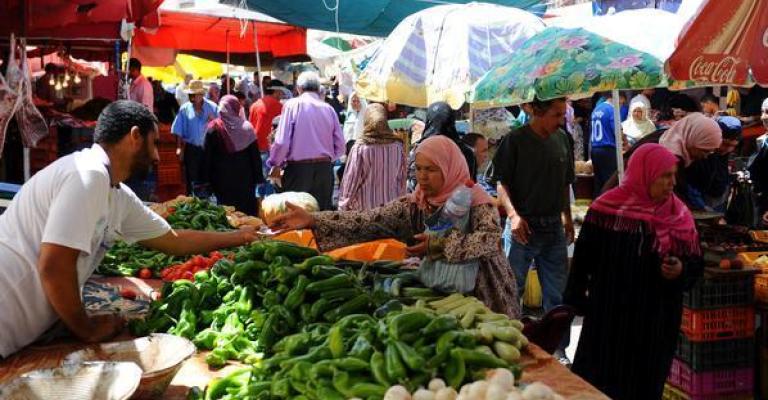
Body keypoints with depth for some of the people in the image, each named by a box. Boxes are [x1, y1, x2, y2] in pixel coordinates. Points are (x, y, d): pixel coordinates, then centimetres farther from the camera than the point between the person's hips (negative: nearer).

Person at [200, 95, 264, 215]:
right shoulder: (247, 127, -3)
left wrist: (205, 178, 4)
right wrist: (258, 178, 5)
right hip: (244, 177, 1)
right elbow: (255, 155, -1)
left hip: (222, 177, -1)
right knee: (246, 209, 7)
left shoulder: (214, 127, -4)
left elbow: (207, 156, -2)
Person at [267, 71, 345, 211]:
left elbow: (282, 141, -10)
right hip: (325, 168, 3)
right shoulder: (329, 109, 3)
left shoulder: (292, 105, -4)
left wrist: (275, 164, 4)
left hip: (298, 167, -3)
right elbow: (340, 146, 2)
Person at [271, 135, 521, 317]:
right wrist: (313, 221, -26)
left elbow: (491, 239, -32)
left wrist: (442, 244, -35)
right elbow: (367, 222, -16)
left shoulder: (476, 202, -15)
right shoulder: (412, 206, -4)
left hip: (484, 298, -3)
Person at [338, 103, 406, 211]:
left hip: (366, 207, -3)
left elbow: (351, 181, -5)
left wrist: (343, 206, 5)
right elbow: (403, 178, 5)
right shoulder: (398, 145, -3)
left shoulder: (360, 148, -10)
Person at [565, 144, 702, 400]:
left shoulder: (680, 215, -1)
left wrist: (680, 270, -18)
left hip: (657, 320, 3)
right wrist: (576, 298, -5)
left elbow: (694, 263, 3)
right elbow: (584, 257, -5)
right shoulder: (607, 208, -10)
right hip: (608, 314, -3)